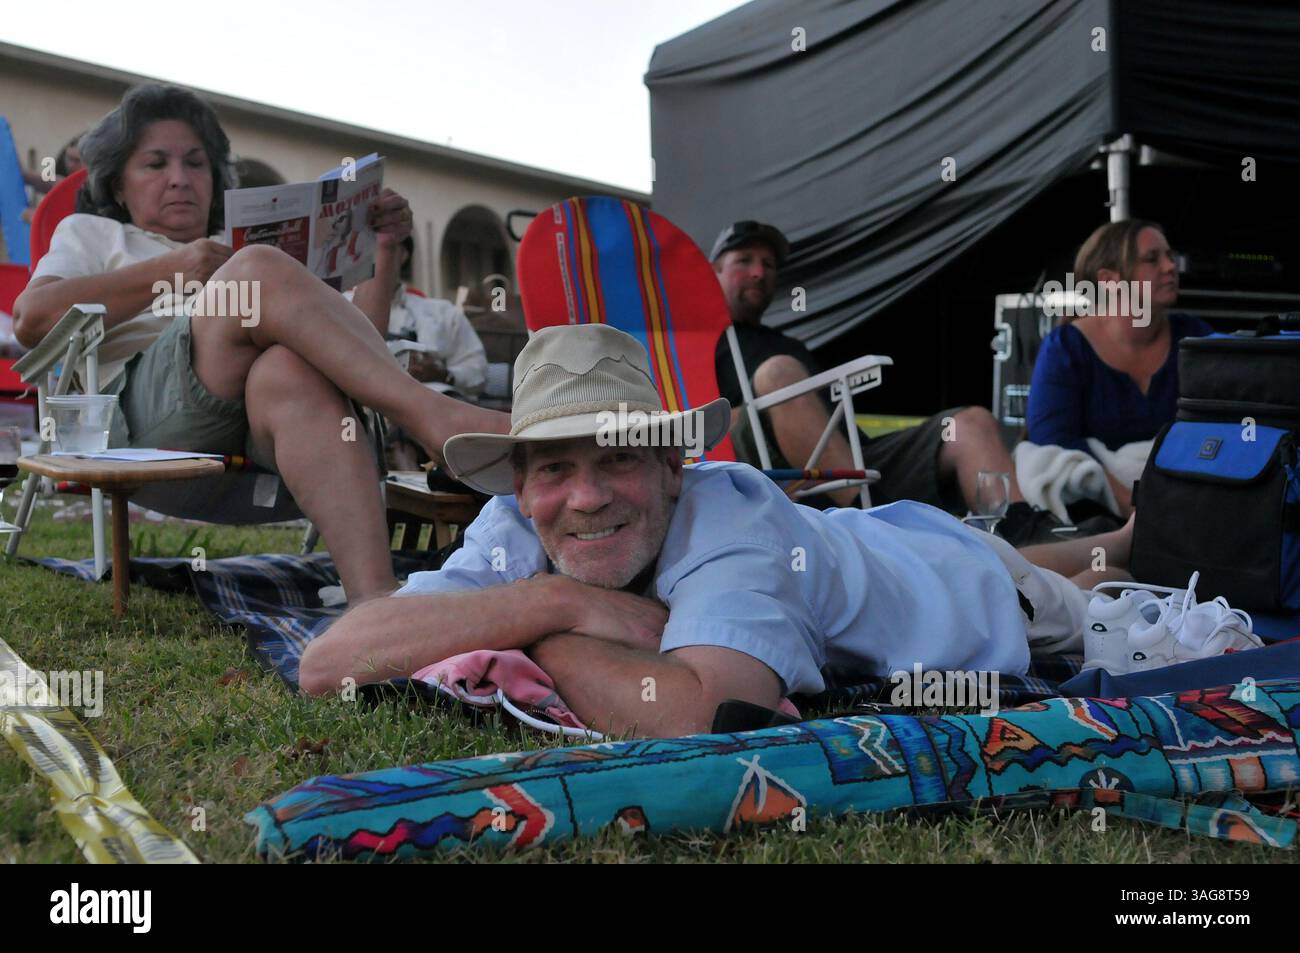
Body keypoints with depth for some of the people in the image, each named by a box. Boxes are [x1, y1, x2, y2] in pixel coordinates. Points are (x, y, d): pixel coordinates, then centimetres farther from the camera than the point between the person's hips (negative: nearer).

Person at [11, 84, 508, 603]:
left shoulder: (243, 253, 41)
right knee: (264, 268, -28)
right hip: (144, 402, -2)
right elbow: (32, 318, 8)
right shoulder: (91, 233, 33)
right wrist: (174, 268, 0)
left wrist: (384, 247, 15)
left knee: (292, 369, -38)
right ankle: (435, 415, -41)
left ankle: (375, 599, -60)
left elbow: (352, 339, 29)